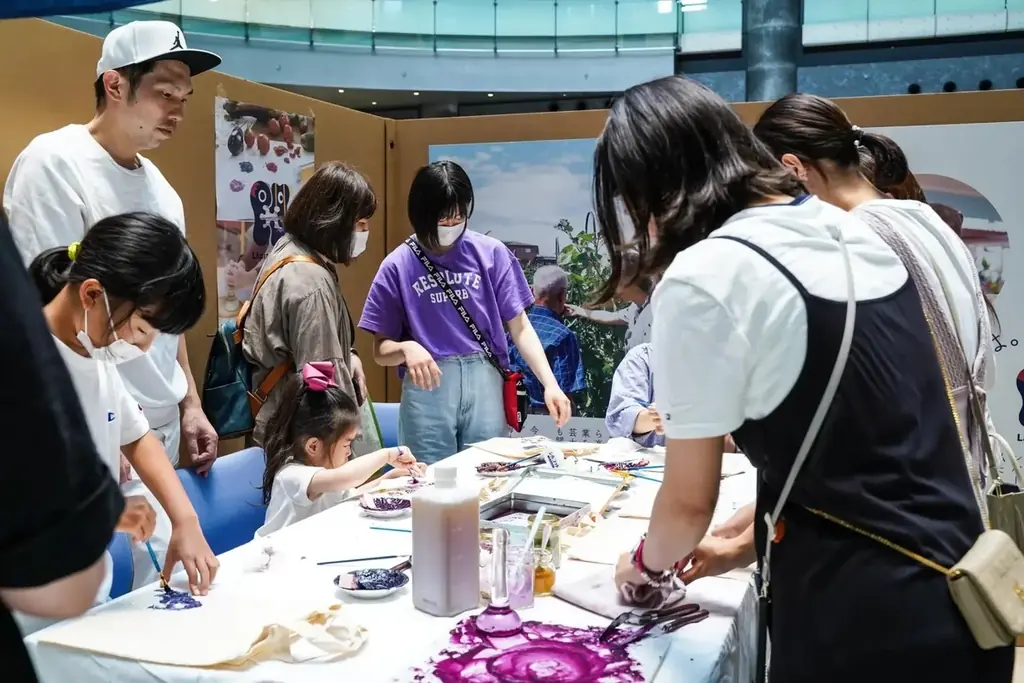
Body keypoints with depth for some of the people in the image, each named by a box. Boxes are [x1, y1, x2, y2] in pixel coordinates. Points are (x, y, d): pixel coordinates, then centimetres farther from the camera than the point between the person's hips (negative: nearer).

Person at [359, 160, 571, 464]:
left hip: (484, 384, 1)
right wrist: (407, 348, -17)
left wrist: (549, 383, -9)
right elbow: (381, 350, 6)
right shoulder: (398, 265, 2)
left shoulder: (492, 253, 3)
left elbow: (520, 328, 4)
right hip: (426, 389, 0)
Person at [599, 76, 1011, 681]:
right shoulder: (853, 233, 6)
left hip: (863, 617, -7)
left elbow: (689, 500, -8)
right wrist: (743, 540, 20)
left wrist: (649, 562, 13)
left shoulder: (704, 277, -18)